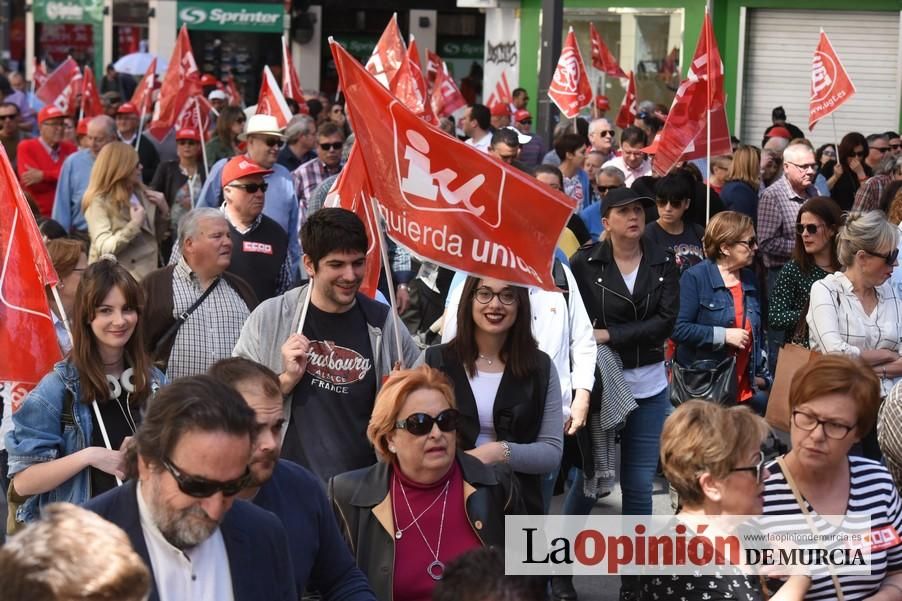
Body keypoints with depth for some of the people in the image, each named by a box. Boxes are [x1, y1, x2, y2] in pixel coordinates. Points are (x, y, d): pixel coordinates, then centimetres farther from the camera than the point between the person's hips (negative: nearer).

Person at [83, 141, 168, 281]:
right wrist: (134, 224, -22)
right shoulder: (99, 202, -10)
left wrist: (164, 211, 2)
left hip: (147, 274, 6)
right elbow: (104, 249, -21)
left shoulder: (140, 194, 8)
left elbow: (156, 236, 19)